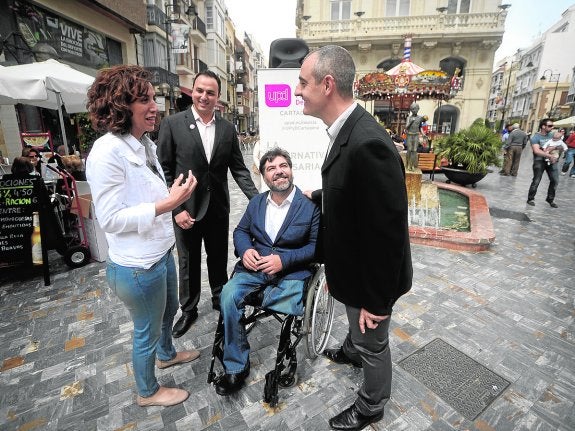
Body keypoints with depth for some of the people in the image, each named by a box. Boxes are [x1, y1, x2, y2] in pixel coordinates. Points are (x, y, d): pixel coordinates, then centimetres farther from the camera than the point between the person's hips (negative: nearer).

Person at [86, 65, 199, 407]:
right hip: (137, 265, -9)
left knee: (170, 309, 29)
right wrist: (167, 204, -29)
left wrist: (176, 196, 4)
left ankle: (167, 354, 59)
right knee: (147, 330, 14)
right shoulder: (107, 152, -22)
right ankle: (148, 392, 43)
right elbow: (110, 219, -24)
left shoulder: (145, 144, 5)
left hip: (161, 253, 9)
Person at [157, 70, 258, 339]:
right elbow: (164, 171, -7)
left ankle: (219, 298, 42)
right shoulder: (172, 124, -6)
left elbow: (238, 168, 3)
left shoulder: (227, 128, 2)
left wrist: (257, 199, -8)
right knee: (188, 263, 14)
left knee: (219, 258, 18)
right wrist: (176, 209, -13)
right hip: (186, 209, -2)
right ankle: (189, 309, 36)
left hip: (218, 208, 3)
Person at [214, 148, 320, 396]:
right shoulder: (256, 203, 13)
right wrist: (245, 250, -6)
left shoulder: (310, 205, -2)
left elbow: (316, 245, -5)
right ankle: (236, 367, -5)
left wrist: (284, 260, -16)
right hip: (255, 266, 3)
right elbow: (241, 231, 17)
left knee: (289, 308, -30)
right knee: (228, 296, -23)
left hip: (291, 271, -3)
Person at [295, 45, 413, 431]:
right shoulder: (349, 130, -3)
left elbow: (388, 233, -29)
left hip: (371, 277, -8)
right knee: (356, 323, 35)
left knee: (373, 342, 19)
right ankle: (352, 350, 66)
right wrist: (317, 195, 25)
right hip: (355, 265, 8)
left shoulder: (368, 144, -34)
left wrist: (376, 300, -19)